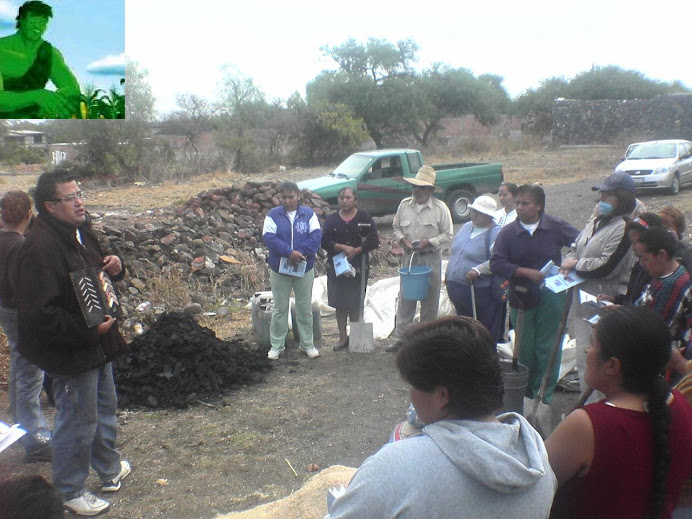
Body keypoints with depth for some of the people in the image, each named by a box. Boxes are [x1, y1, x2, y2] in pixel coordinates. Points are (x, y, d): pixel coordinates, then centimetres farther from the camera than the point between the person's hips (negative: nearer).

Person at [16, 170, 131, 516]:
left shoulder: (81, 231, 5)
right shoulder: (40, 248, -26)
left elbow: (96, 274, 22)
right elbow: (40, 314, -29)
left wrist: (114, 268, -1)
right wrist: (89, 331, -26)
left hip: (97, 344, 10)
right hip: (70, 354, -10)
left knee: (104, 408, 25)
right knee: (78, 422, 5)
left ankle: (110, 469, 46)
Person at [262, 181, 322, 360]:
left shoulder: (309, 214, 0)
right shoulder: (273, 215, -2)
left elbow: (316, 236, -10)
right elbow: (269, 238, -14)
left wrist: (301, 254, -21)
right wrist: (290, 253, -25)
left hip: (305, 269, 1)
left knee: (305, 308, 10)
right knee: (280, 309, 9)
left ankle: (307, 344, 23)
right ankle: (276, 345, 20)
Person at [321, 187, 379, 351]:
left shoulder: (364, 218, -1)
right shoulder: (332, 219, 4)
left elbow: (374, 241, -5)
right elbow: (325, 241, -5)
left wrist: (356, 250, -17)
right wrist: (343, 247, -18)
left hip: (358, 266, -2)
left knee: (355, 304, 4)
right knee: (340, 303, 7)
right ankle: (343, 337, 17)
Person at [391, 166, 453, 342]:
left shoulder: (440, 208, -7)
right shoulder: (404, 204, 3)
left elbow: (448, 235, -5)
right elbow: (396, 227, 13)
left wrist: (428, 242, -17)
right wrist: (403, 240, -6)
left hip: (431, 259, -2)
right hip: (409, 257, 3)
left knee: (430, 301, 7)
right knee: (405, 299, 5)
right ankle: (400, 337, 13)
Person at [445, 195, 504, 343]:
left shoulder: (496, 233, -14)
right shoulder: (466, 227, 12)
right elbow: (454, 252, 22)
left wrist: (477, 270, -31)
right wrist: (448, 273, 20)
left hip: (479, 292, -8)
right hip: (456, 289, 8)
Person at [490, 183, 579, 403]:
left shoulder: (556, 227, -2)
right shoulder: (507, 232, -3)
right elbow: (496, 264, -11)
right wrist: (527, 272, -20)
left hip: (551, 297, -1)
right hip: (521, 298, 1)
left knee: (547, 347, 3)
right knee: (524, 347, 12)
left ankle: (544, 394, 15)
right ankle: (525, 391, 28)